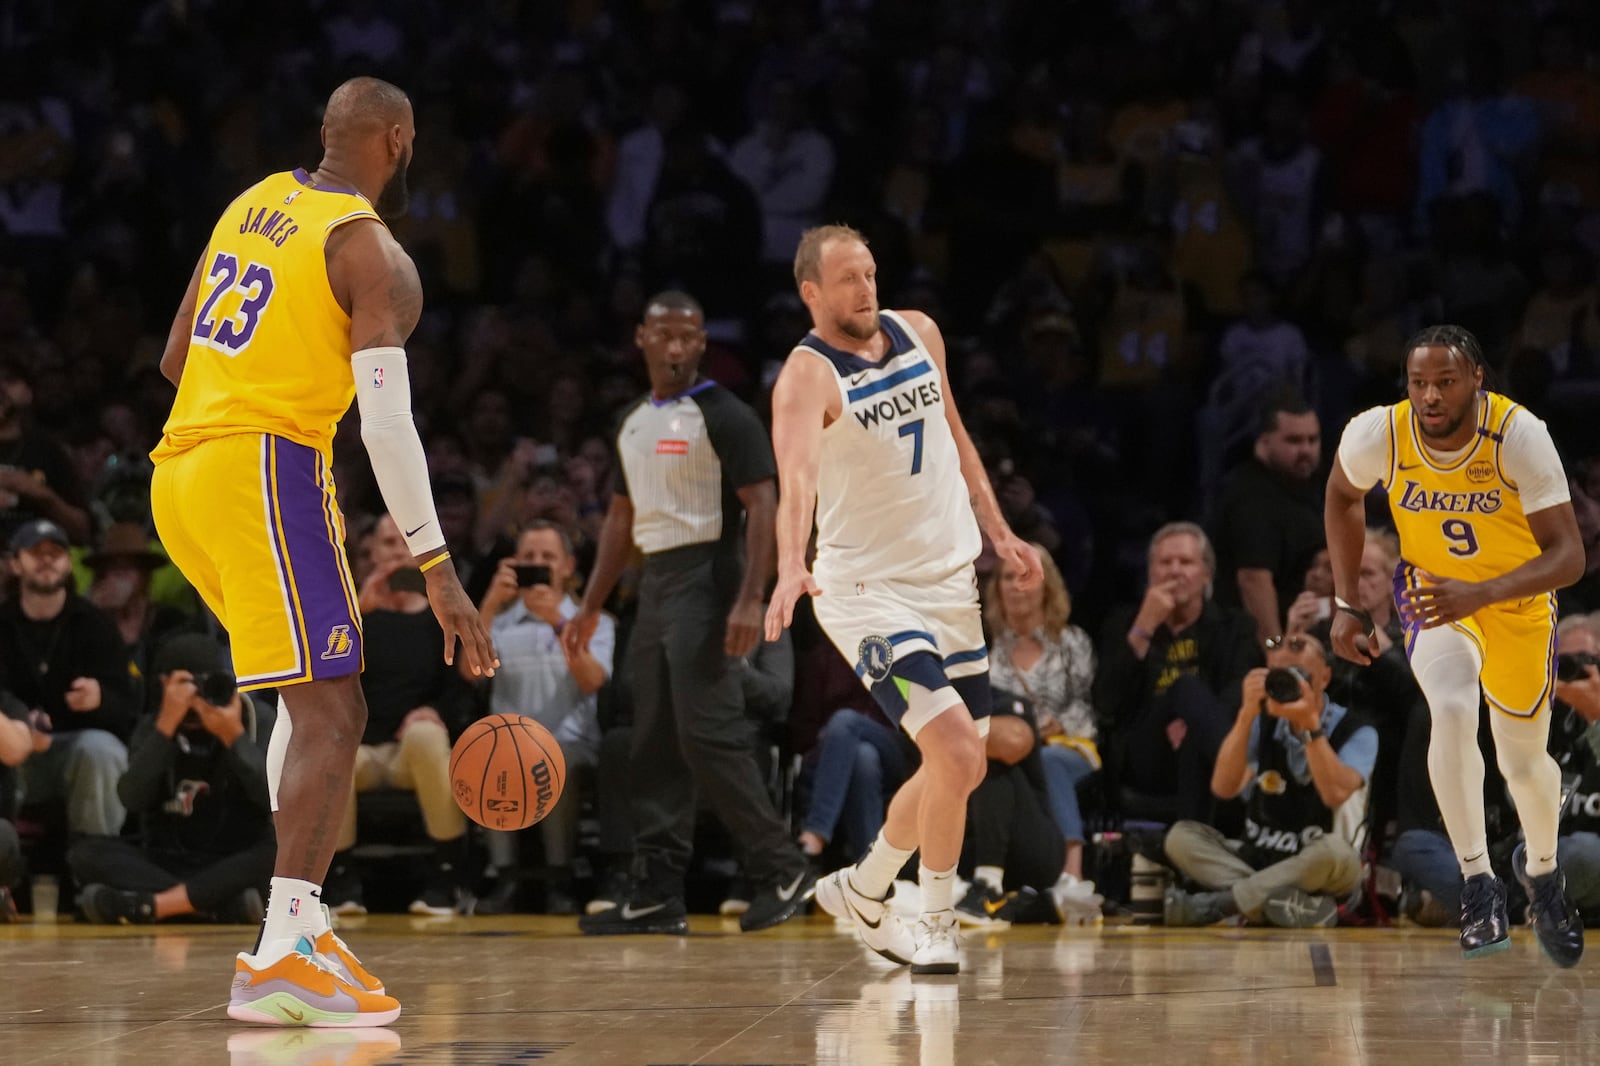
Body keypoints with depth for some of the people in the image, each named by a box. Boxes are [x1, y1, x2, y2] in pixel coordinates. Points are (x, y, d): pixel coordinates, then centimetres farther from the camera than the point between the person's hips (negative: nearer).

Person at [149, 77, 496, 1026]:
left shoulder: (255, 203, 17)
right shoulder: (374, 254, -6)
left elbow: (175, 359, 24)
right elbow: (387, 421, -15)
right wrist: (439, 569, -15)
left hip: (180, 473, 9)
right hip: (265, 467, -9)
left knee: (314, 693, 21)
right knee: (331, 715, -12)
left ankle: (299, 918, 12)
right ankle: (284, 958, -26)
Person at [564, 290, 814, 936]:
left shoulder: (723, 416, -8)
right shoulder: (634, 424, 16)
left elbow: (762, 507, -14)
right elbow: (622, 519, 22)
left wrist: (751, 601, -24)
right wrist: (590, 609, 18)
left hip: (705, 580, -8)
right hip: (655, 585, 8)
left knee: (709, 736, -14)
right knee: (654, 748, 5)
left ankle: (782, 870, -5)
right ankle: (657, 897, 7)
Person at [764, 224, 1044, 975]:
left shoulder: (919, 334, 4)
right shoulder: (807, 376, -18)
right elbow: (797, 478, -35)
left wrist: (999, 533, 15)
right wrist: (790, 568, -52)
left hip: (950, 581, 7)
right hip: (870, 594, -7)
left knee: (961, 770, 14)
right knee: (955, 752, -20)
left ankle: (862, 891, 34)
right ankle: (936, 926, -4)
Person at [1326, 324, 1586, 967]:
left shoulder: (1520, 436, -32)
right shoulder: (1376, 436, -25)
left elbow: (1568, 556, -34)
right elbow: (1343, 497, 0)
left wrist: (1480, 594, -48)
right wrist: (1347, 605, -2)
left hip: (1518, 599, 0)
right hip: (1434, 592, 0)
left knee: (1525, 760, 11)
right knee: (1451, 713, -29)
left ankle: (1542, 872, 43)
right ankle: (1478, 884, -21)